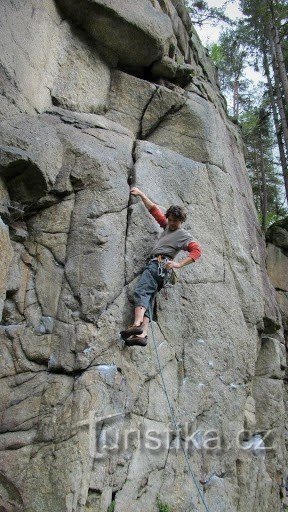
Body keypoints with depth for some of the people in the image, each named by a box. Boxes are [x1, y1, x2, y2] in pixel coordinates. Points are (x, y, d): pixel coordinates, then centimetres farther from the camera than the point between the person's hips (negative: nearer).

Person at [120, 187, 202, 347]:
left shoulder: (183, 235, 4)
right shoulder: (167, 225, 26)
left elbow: (197, 250, -10)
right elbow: (154, 209, 32)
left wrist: (179, 264, -19)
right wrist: (141, 194, 32)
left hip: (159, 264, -8)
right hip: (155, 264, 8)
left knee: (141, 291, -27)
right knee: (147, 298, -9)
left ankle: (137, 324, -45)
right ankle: (142, 335, -21)